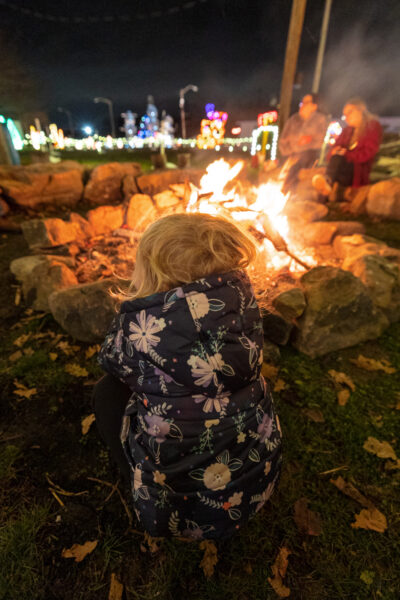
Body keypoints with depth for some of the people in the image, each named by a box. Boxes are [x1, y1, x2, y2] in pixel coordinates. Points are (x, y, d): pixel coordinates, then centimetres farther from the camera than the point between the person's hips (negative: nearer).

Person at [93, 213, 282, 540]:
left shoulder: (144, 322, -28)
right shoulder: (240, 294, -16)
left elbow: (110, 359, -3)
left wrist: (135, 301, 2)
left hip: (189, 505, -4)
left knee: (109, 390, 9)